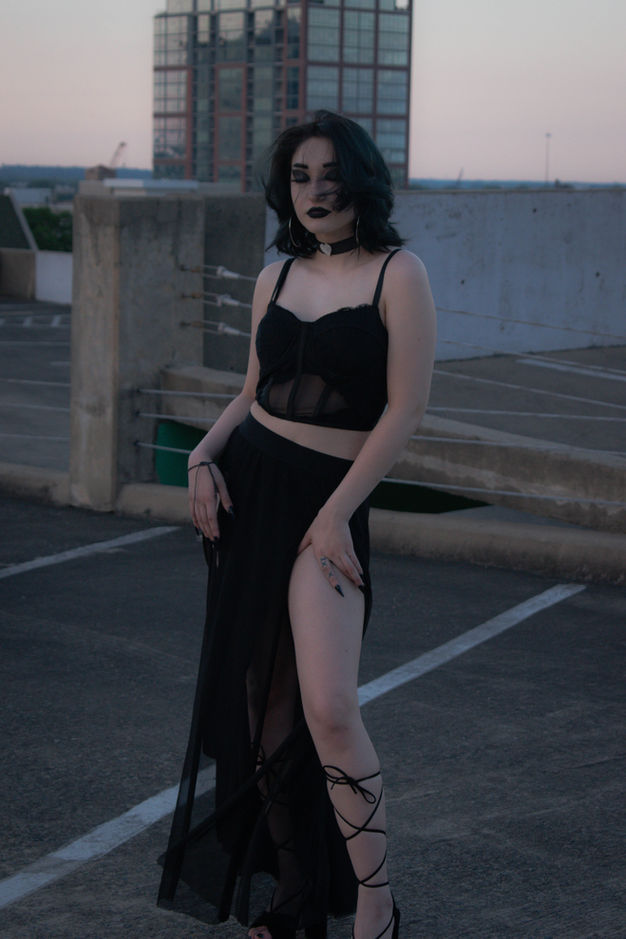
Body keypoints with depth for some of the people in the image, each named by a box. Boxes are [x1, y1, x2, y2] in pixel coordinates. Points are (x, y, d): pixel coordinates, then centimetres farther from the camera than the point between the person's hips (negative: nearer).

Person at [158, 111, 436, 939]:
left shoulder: (397, 274, -5)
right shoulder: (277, 278, 12)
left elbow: (404, 409, -9)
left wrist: (336, 511, -13)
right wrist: (205, 458, 0)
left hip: (328, 503, -5)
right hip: (243, 489, 5)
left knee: (328, 708, -17)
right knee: (264, 703, 6)